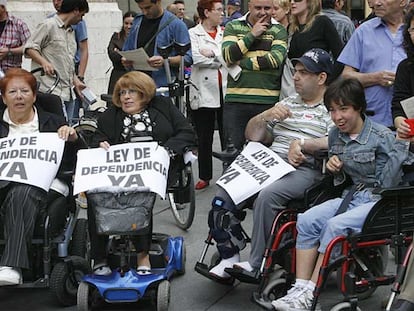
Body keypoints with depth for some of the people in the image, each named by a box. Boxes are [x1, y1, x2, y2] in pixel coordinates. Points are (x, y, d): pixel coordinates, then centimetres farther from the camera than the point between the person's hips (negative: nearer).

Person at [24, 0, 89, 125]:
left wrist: (76, 80, 19)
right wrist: (44, 62, -25)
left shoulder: (71, 31, 23)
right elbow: (29, 48, -9)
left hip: (69, 91, 9)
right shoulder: (48, 25, -5)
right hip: (52, 91, -9)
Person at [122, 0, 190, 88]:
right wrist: (126, 60, 0)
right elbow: (126, 50, 23)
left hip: (163, 86, -4)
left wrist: (165, 61, -23)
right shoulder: (137, 22, 15)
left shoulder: (176, 24, -2)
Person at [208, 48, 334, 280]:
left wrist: (301, 144, -12)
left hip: (305, 169, -6)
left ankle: (256, 264, -25)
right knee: (223, 196, -16)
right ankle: (230, 257, -8)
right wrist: (266, 116, 5)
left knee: (267, 196, -36)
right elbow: (252, 135, 24)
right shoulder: (287, 104, 28)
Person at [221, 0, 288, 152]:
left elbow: (276, 59, -10)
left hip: (268, 101, 0)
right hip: (236, 100, 1)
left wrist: (242, 63, -8)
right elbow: (228, 56, -7)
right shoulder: (233, 27, 9)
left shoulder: (279, 30, 6)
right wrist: (252, 35, -8)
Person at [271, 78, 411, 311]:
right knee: (306, 220, -18)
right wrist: (333, 166, 0)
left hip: (378, 201, -7)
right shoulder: (335, 136, 7)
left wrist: (401, 145, -24)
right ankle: (300, 288, -20)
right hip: (352, 196, 7)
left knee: (335, 226, -30)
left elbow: (388, 184, -17)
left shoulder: (382, 137, -12)